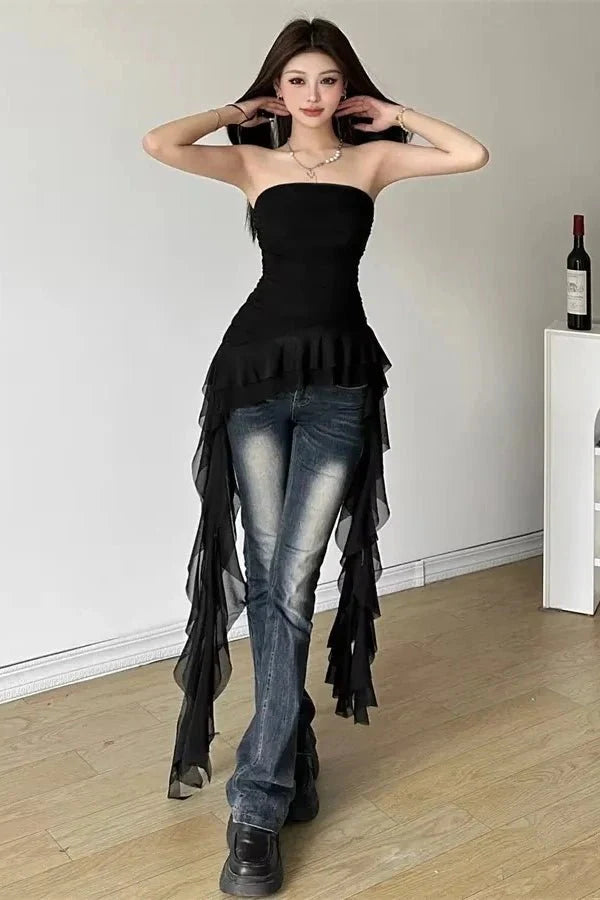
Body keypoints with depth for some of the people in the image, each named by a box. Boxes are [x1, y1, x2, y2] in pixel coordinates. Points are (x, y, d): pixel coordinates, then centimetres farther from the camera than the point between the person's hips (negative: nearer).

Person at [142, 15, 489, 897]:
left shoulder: (372, 158, 13)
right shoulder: (253, 161, 10)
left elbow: (472, 155, 4)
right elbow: (159, 143, -5)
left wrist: (393, 115, 12)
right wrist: (239, 113, 9)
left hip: (341, 380, 0)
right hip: (256, 369, 1)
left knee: (293, 584, -6)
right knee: (266, 576, 1)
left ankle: (257, 805, 0)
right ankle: (291, 761, 19)